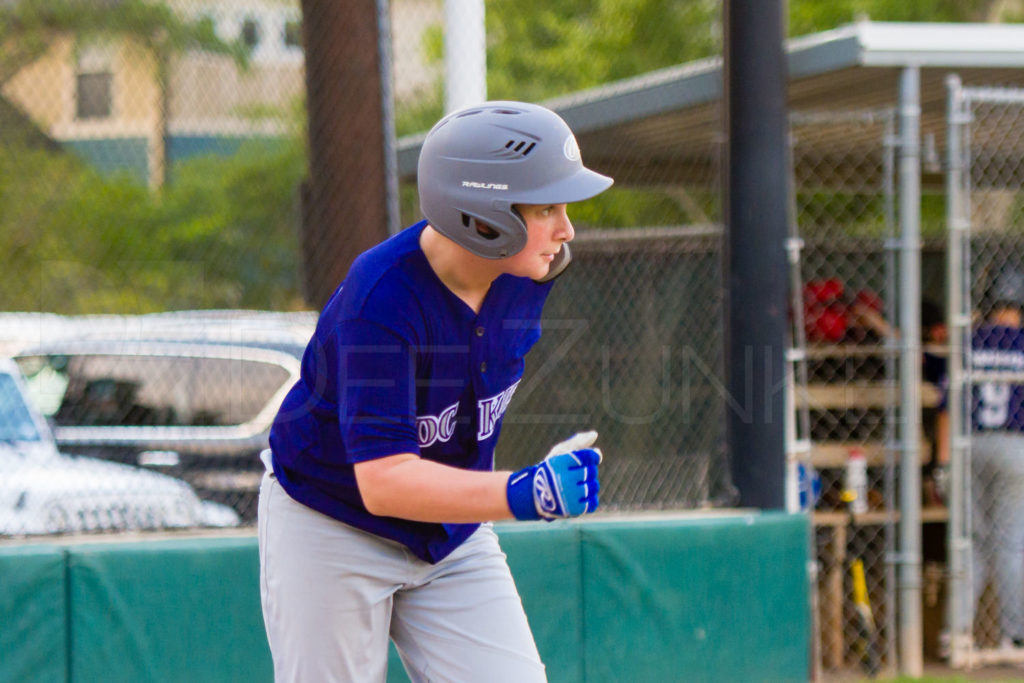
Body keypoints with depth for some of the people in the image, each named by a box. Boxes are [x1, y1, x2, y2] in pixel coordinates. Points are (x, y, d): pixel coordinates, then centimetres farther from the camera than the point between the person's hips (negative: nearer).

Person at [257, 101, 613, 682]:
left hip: (454, 535, 6)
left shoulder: (528, 272, -12)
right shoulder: (380, 301, -32)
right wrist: (522, 494, -48)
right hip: (331, 530, -5)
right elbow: (383, 483, -38)